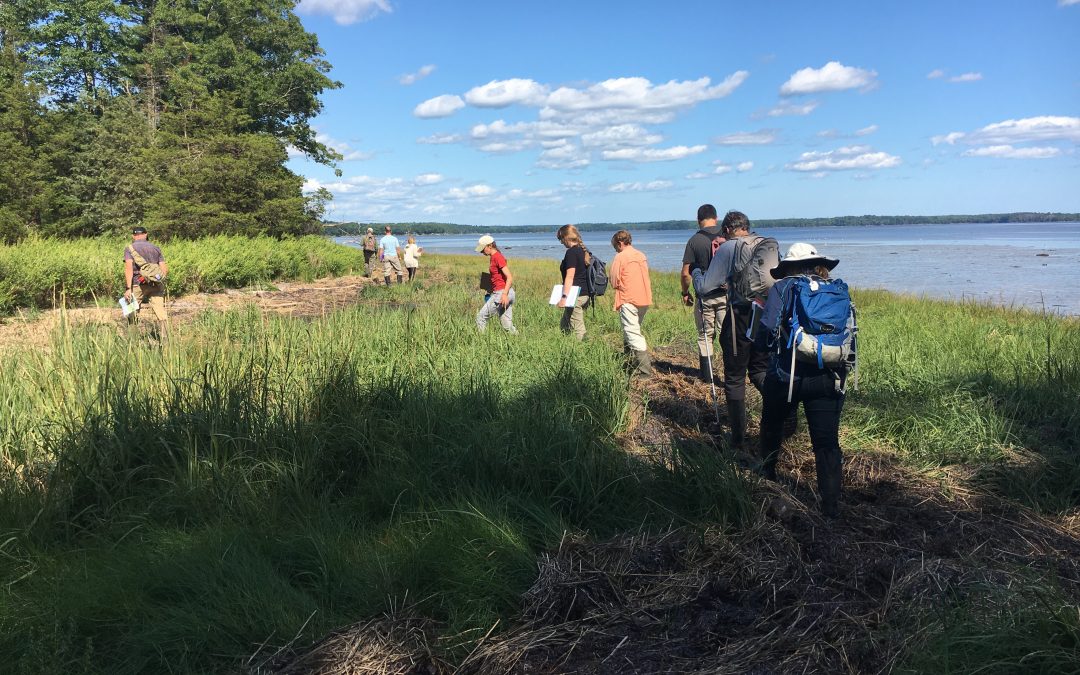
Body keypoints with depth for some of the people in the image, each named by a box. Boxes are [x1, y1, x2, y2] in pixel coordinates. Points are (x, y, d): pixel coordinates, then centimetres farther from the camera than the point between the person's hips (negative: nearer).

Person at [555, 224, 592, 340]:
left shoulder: (571, 252, -12)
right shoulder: (584, 251, 14)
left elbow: (570, 276, -20)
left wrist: (564, 296, -22)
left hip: (576, 295, -10)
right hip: (586, 294, 10)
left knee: (578, 329, -5)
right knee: (564, 326, 17)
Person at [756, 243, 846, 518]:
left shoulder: (783, 288, 2)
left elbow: (764, 336, -6)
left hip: (787, 373, -2)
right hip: (828, 378, 2)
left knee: (772, 423, 25)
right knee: (827, 442, 4)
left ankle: (767, 473, 44)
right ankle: (831, 507, 1)